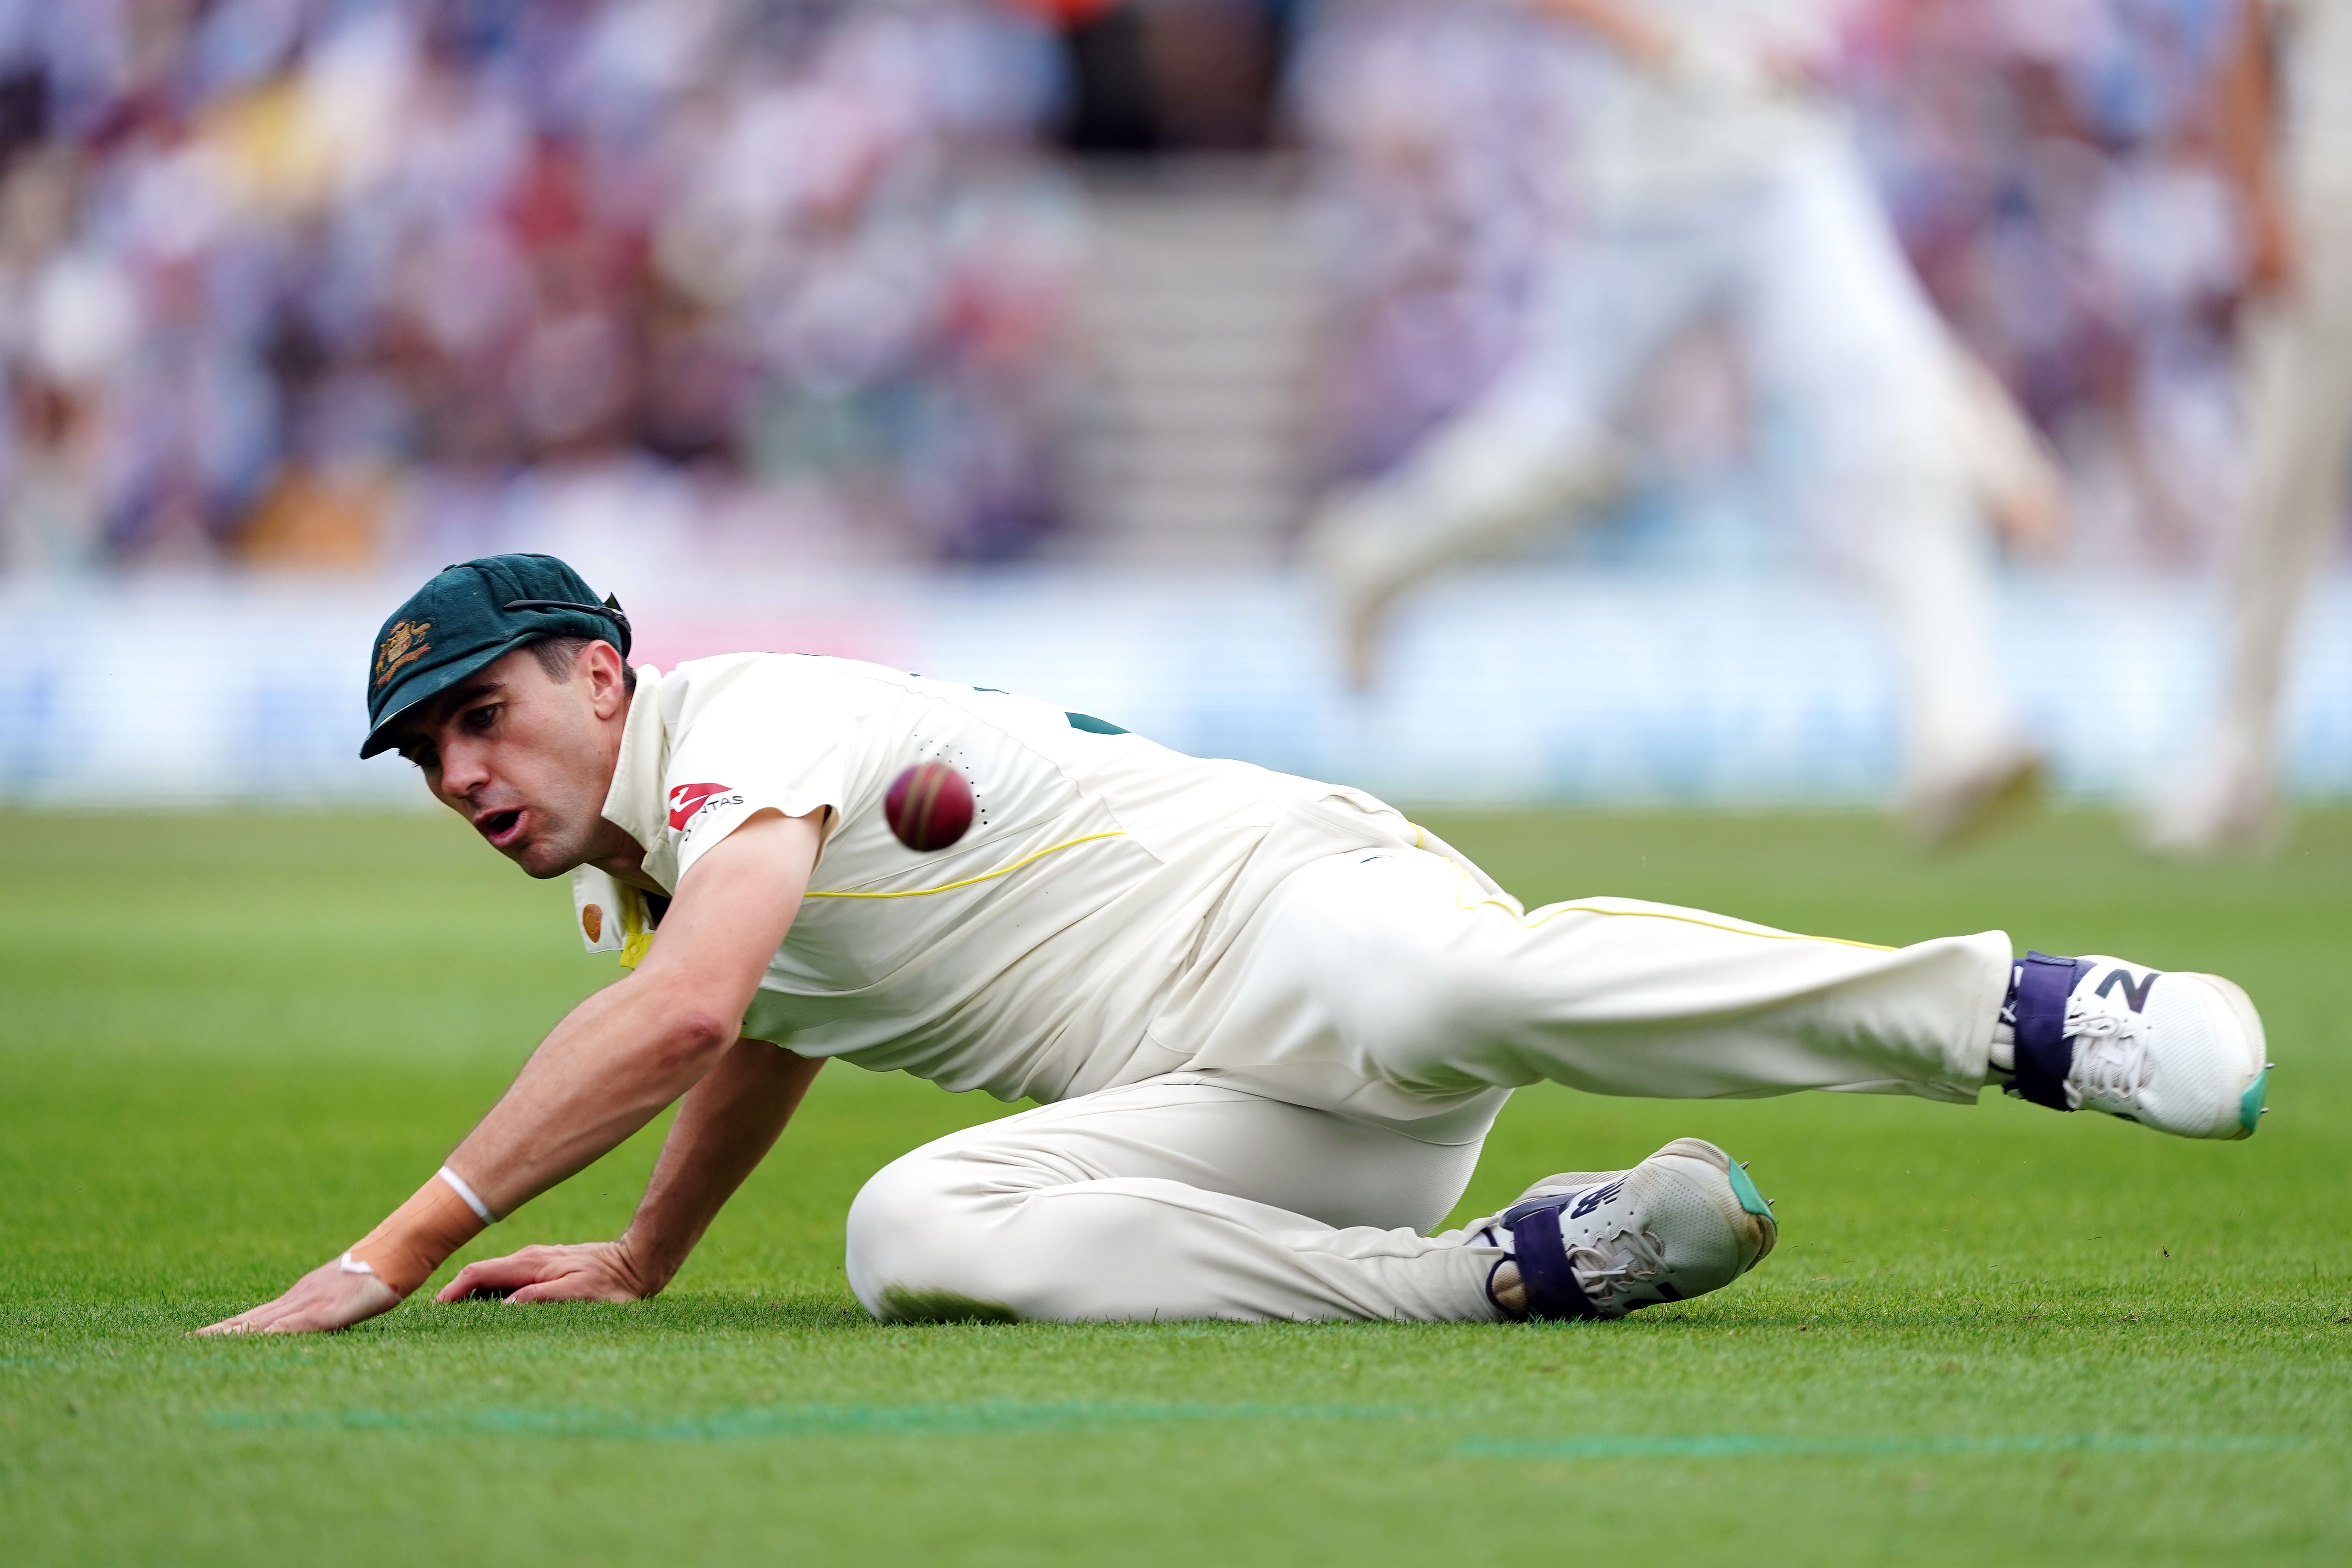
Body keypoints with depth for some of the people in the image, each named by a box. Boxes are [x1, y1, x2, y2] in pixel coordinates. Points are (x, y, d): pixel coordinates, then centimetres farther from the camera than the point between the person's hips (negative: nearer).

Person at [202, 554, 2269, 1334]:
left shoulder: (749, 716, -7)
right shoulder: (637, 888, 23)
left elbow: (688, 1014, -24)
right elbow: (760, 1038, 47)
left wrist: (407, 1243, -26)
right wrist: (643, 1262, 55)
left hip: (1296, 906, -8)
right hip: (1220, 1133, 8)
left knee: (1473, 985, -42)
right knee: (918, 1236, -23)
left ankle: (2030, 1015, -30)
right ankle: (1535, 1263, -20)